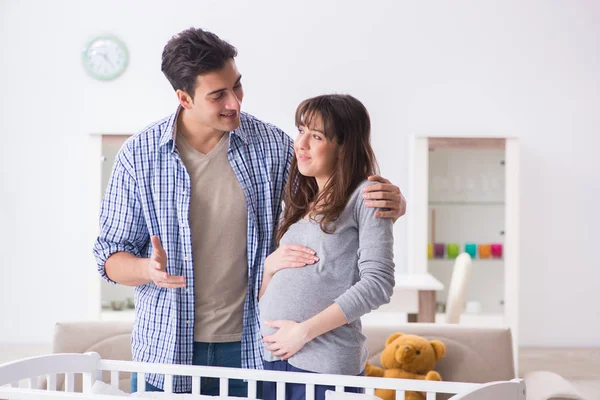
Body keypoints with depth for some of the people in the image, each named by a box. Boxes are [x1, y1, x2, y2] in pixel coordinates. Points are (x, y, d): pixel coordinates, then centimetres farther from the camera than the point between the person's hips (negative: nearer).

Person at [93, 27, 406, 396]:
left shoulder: (272, 145, -4)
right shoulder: (138, 156, -5)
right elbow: (110, 256, -1)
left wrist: (389, 203, -14)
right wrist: (148, 269, -24)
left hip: (251, 349, 1)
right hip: (165, 352, 0)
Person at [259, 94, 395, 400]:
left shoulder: (364, 196, -4)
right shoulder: (300, 202, 16)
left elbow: (378, 284, -13)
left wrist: (303, 331, -14)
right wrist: (269, 264, -2)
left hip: (324, 363, -6)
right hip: (269, 355, 6)